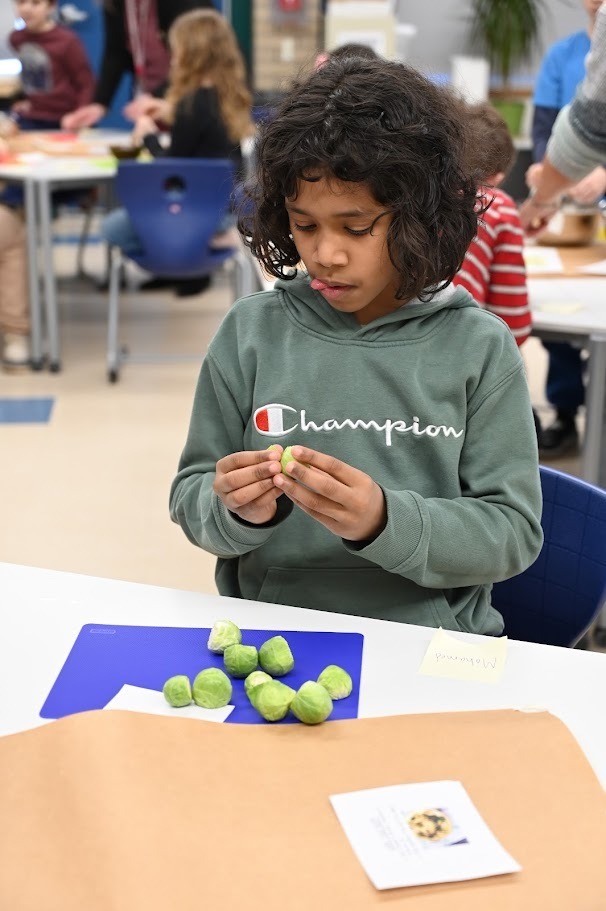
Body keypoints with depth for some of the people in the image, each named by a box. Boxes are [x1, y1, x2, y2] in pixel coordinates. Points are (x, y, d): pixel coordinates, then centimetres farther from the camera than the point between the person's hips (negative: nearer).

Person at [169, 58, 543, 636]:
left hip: (433, 639, 1)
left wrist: (384, 521, -21)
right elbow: (190, 499, 5)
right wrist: (236, 511, -17)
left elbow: (513, 533, -5)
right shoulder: (250, 331, 0)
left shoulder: (478, 348, -3)